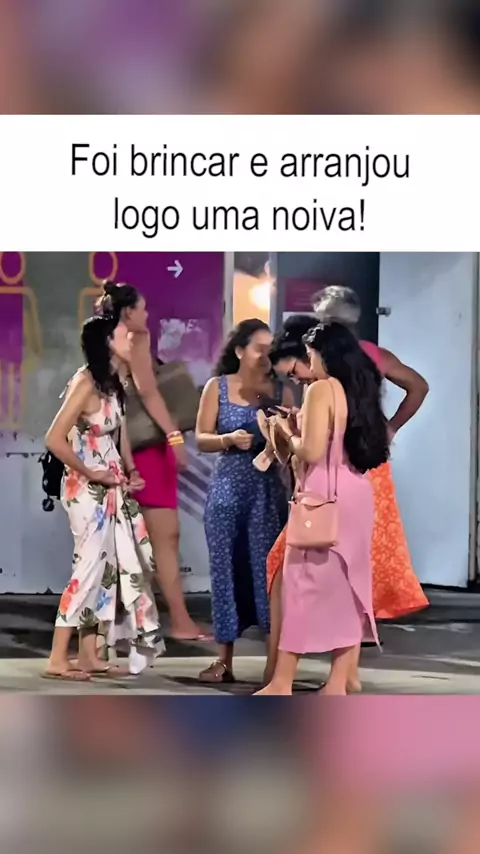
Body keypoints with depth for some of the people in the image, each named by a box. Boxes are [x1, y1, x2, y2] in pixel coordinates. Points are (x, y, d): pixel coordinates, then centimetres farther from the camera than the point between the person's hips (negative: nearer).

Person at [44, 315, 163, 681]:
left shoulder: (110, 384, 11)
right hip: (88, 491, -9)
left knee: (107, 567, 9)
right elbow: (55, 439, -23)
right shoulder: (85, 384, -16)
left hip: (110, 490, 9)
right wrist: (90, 473, -14)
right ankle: (58, 659, -3)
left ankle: (89, 656, 15)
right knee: (90, 566, -7)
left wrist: (130, 470, 1)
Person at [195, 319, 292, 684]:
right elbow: (201, 438, 0)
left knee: (267, 568, -3)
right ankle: (224, 659, 9)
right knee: (227, 569, 3)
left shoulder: (280, 391, 3)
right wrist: (229, 440, -18)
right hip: (228, 488, 0)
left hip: (268, 489, 0)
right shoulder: (217, 387, 3)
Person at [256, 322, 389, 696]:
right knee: (349, 585, 8)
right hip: (356, 495, 7)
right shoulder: (361, 390, 12)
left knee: (305, 584, -2)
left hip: (324, 496, -7)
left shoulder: (321, 389, -10)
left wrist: (290, 433, 3)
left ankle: (282, 683, 1)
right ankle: (339, 683, 9)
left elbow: (311, 452, -18)